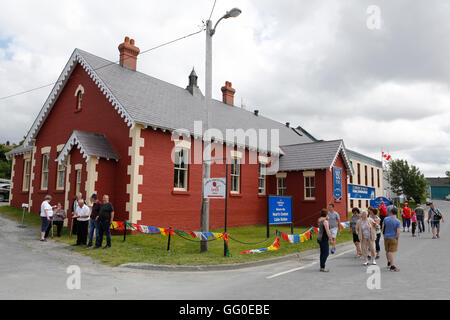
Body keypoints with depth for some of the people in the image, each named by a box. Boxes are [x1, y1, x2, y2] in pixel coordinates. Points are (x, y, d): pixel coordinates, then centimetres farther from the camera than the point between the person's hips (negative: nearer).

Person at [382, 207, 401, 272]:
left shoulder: (385, 219, -2)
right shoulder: (398, 222, -12)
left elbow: (383, 228, 4)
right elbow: (398, 232, -16)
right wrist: (397, 238, -1)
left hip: (386, 237, 4)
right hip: (393, 238, -4)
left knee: (387, 251, 17)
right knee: (391, 252, -1)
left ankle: (389, 263, 35)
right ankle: (392, 266, 1)